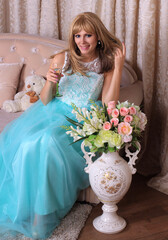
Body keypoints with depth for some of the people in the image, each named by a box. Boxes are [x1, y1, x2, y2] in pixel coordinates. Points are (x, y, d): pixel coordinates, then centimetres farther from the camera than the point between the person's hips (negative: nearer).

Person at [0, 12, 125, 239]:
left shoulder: (106, 65, 3)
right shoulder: (62, 59, 4)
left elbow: (108, 105, -9)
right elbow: (45, 101, 6)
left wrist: (119, 67, -11)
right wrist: (49, 83, -16)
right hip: (56, 111, 3)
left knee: (46, 143, -31)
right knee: (19, 139, -25)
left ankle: (42, 214, -15)